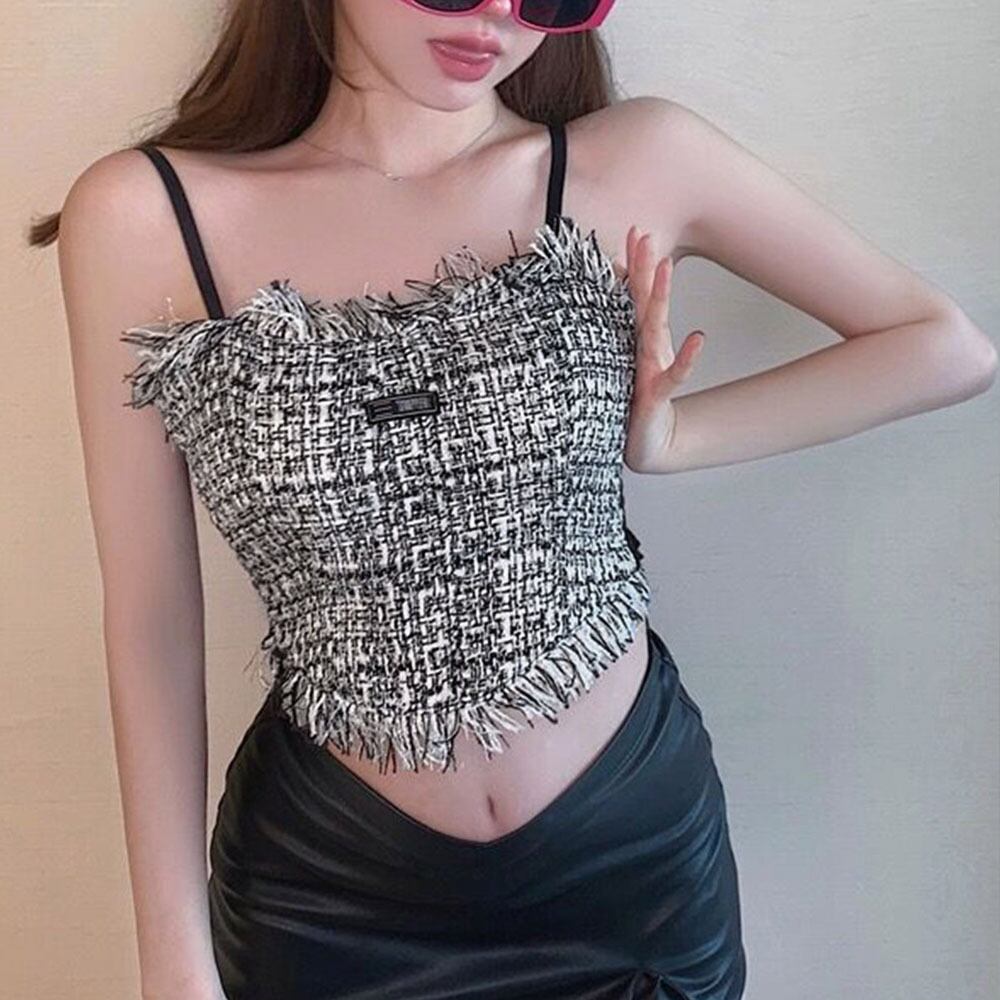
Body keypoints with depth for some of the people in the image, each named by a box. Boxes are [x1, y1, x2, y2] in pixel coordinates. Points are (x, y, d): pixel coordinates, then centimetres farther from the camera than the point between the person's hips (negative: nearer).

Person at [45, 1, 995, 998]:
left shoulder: (641, 163, -8)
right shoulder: (140, 214, -11)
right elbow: (149, 613, -6)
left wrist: (667, 437, -10)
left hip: (637, 846, 2)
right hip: (328, 885, 0)